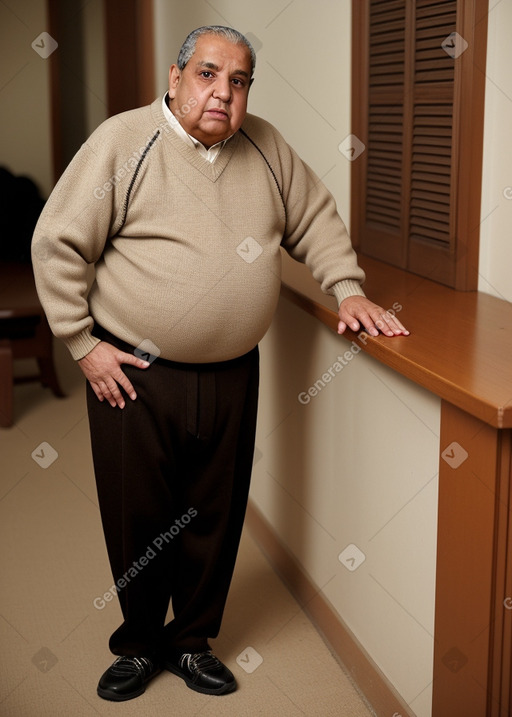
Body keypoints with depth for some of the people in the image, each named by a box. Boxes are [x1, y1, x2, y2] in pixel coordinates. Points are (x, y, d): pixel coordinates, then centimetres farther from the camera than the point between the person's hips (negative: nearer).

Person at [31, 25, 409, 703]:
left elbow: (316, 220, 17)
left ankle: (193, 641, 34)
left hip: (232, 375, 4)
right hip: (134, 374, -3)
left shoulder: (266, 147, 5)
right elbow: (57, 244, -7)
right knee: (138, 520, 8)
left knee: (215, 519, 13)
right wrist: (83, 344, -9)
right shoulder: (122, 141, -9)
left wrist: (348, 289, 4)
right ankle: (138, 644, 32)